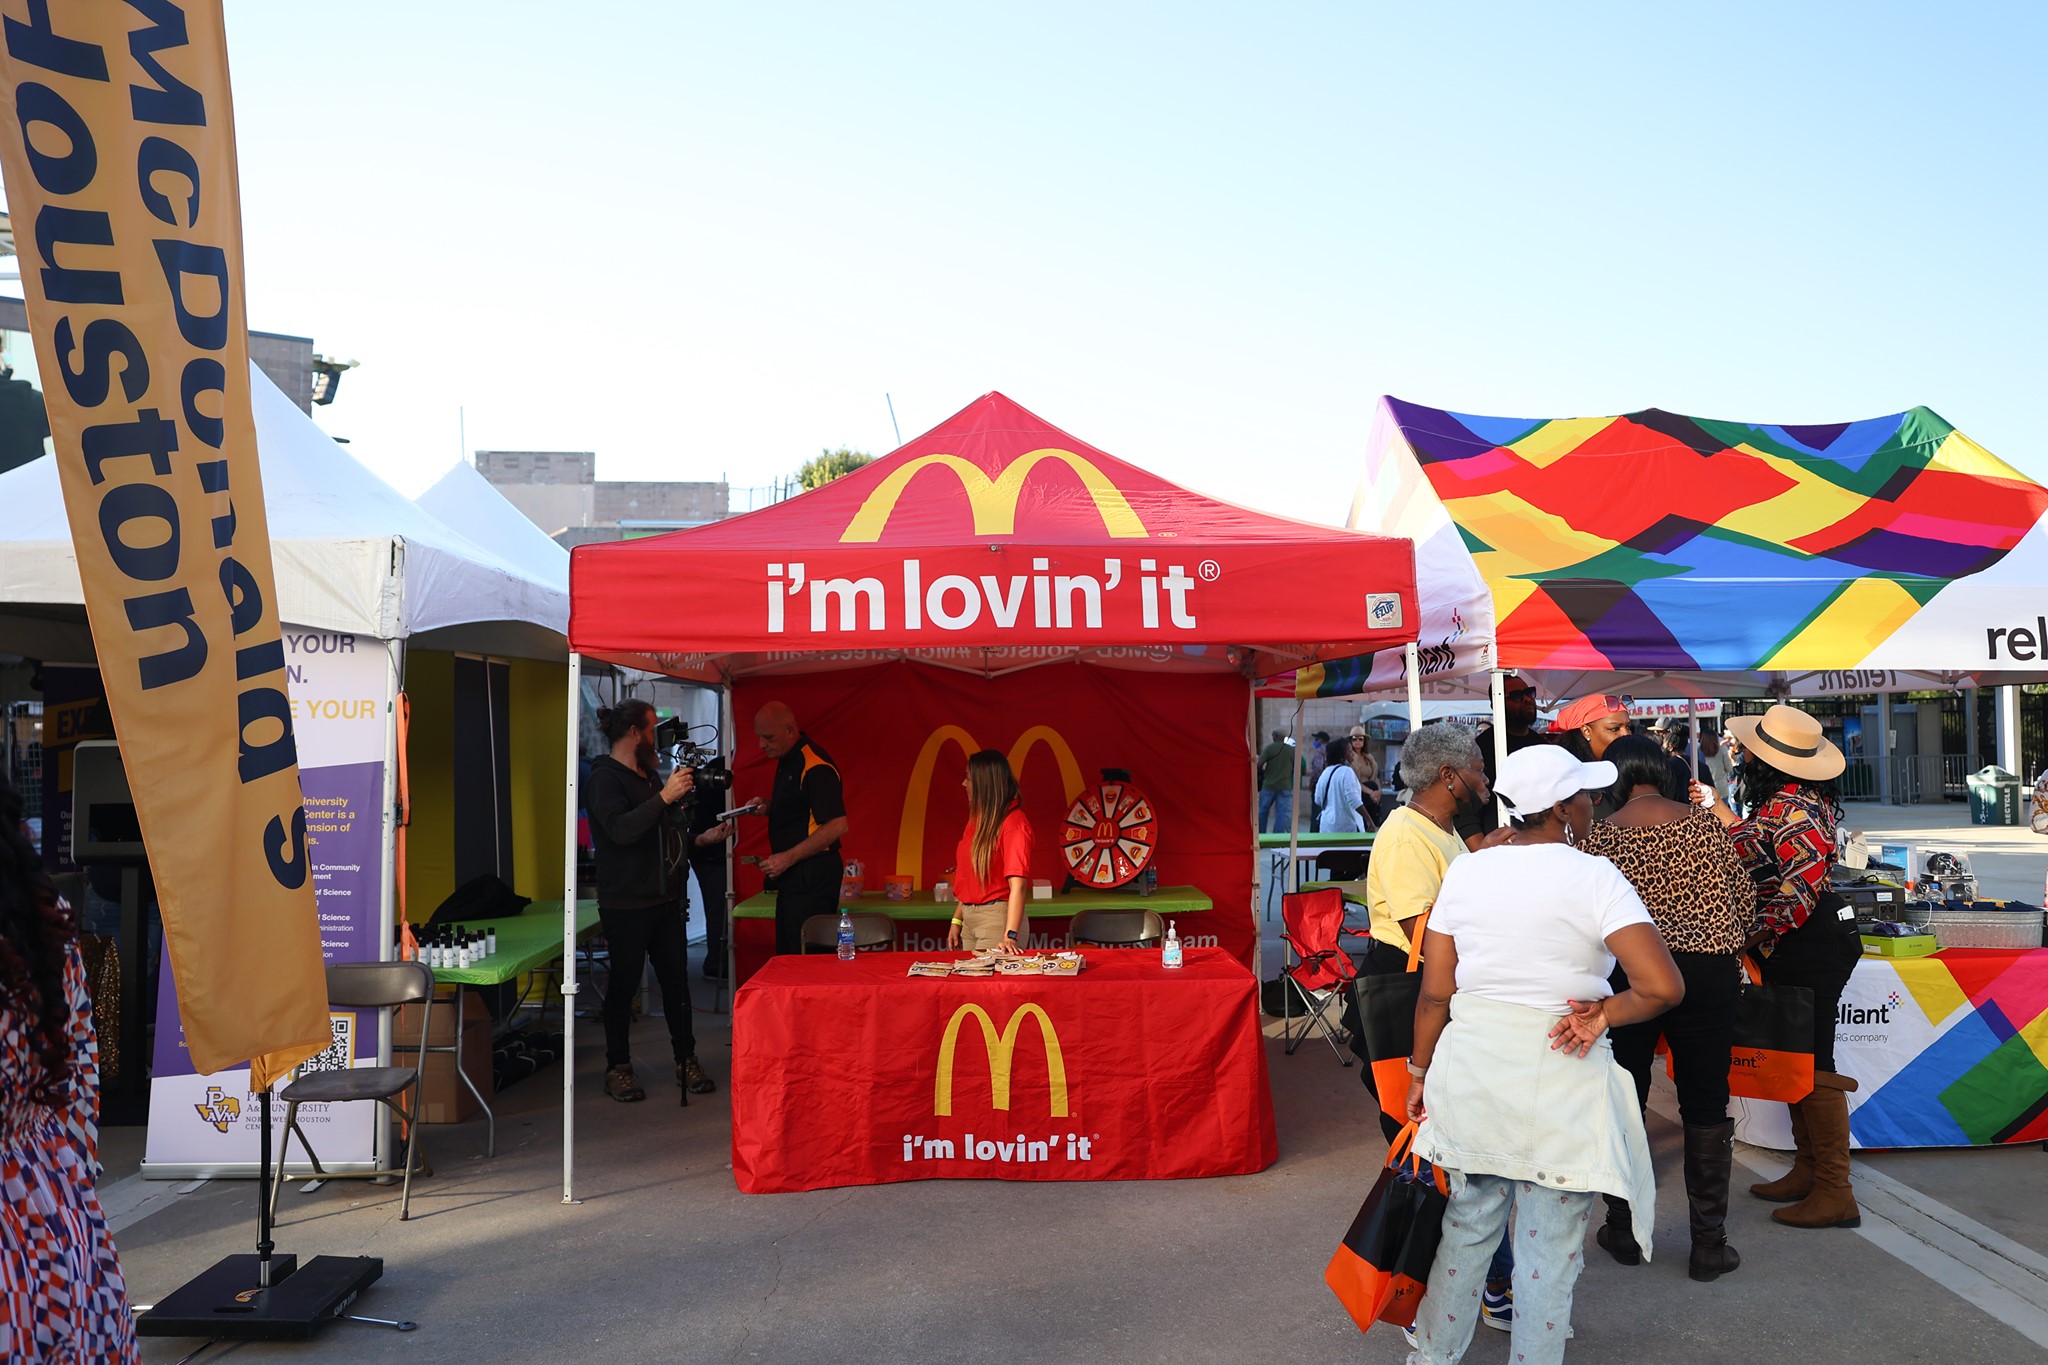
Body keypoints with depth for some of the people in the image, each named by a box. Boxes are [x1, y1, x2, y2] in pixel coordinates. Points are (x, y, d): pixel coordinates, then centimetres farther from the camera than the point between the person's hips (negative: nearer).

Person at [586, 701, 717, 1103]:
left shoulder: (650, 773, 17)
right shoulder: (605, 777, -10)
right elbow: (620, 829, -26)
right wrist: (665, 796, -29)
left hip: (666, 899, 8)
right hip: (626, 904, -7)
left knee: (676, 980, 7)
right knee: (623, 984, 1)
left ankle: (686, 1061, 15)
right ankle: (617, 1068, 12)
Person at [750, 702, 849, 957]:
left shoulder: (815, 767, -19)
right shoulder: (787, 760, 13)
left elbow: (837, 825, -24)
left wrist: (788, 858, -20)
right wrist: (769, 806, 7)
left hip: (811, 876, -10)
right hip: (794, 875, 10)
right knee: (787, 953, 14)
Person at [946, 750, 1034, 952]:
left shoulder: (1013, 823, -14)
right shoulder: (976, 820, 12)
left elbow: (1018, 884, -22)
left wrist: (1010, 936, -28)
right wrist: (957, 921, 12)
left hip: (997, 918, -8)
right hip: (969, 918, 8)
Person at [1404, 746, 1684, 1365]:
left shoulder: (1464, 871, 1)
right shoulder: (1593, 877, -11)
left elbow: (1435, 992, 3)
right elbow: (1664, 987, -19)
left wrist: (1420, 1071, 14)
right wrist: (1603, 1013, -3)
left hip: (1470, 1065, 5)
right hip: (1559, 1081, -4)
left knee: (1468, 1225, 21)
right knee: (1549, 1246, 10)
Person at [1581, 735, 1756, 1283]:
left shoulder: (1601, 835, -3)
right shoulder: (1704, 822, 1)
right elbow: (1744, 896, 7)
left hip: (1628, 973, -1)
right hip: (1708, 971, 1)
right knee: (1706, 1104, 9)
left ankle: (1624, 1232, 23)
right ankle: (1708, 1245, 14)